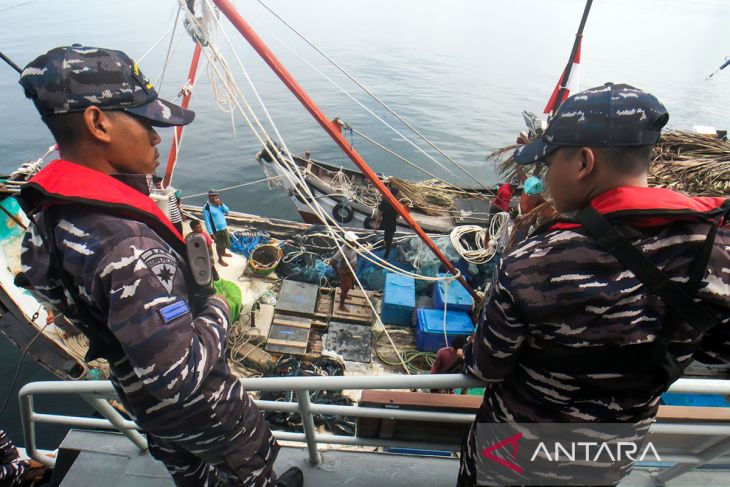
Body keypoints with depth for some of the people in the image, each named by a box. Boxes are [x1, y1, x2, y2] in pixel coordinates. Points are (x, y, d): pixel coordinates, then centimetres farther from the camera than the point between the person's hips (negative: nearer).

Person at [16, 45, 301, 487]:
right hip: (197, 409, -7)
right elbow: (183, 376, -37)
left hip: (139, 397, 8)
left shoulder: (53, 208, -12)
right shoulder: (128, 249, -41)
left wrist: (188, 263, -6)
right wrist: (221, 305, -22)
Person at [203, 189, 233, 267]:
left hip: (224, 227, 7)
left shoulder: (219, 203, -1)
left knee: (226, 241, 24)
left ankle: (224, 252, 51)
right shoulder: (207, 207, -22)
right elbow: (207, 221, -19)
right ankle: (220, 259, 27)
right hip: (216, 230, -7)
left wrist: (222, 204, -21)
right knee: (219, 244, 8)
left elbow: (227, 211, -4)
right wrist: (211, 233, -19)